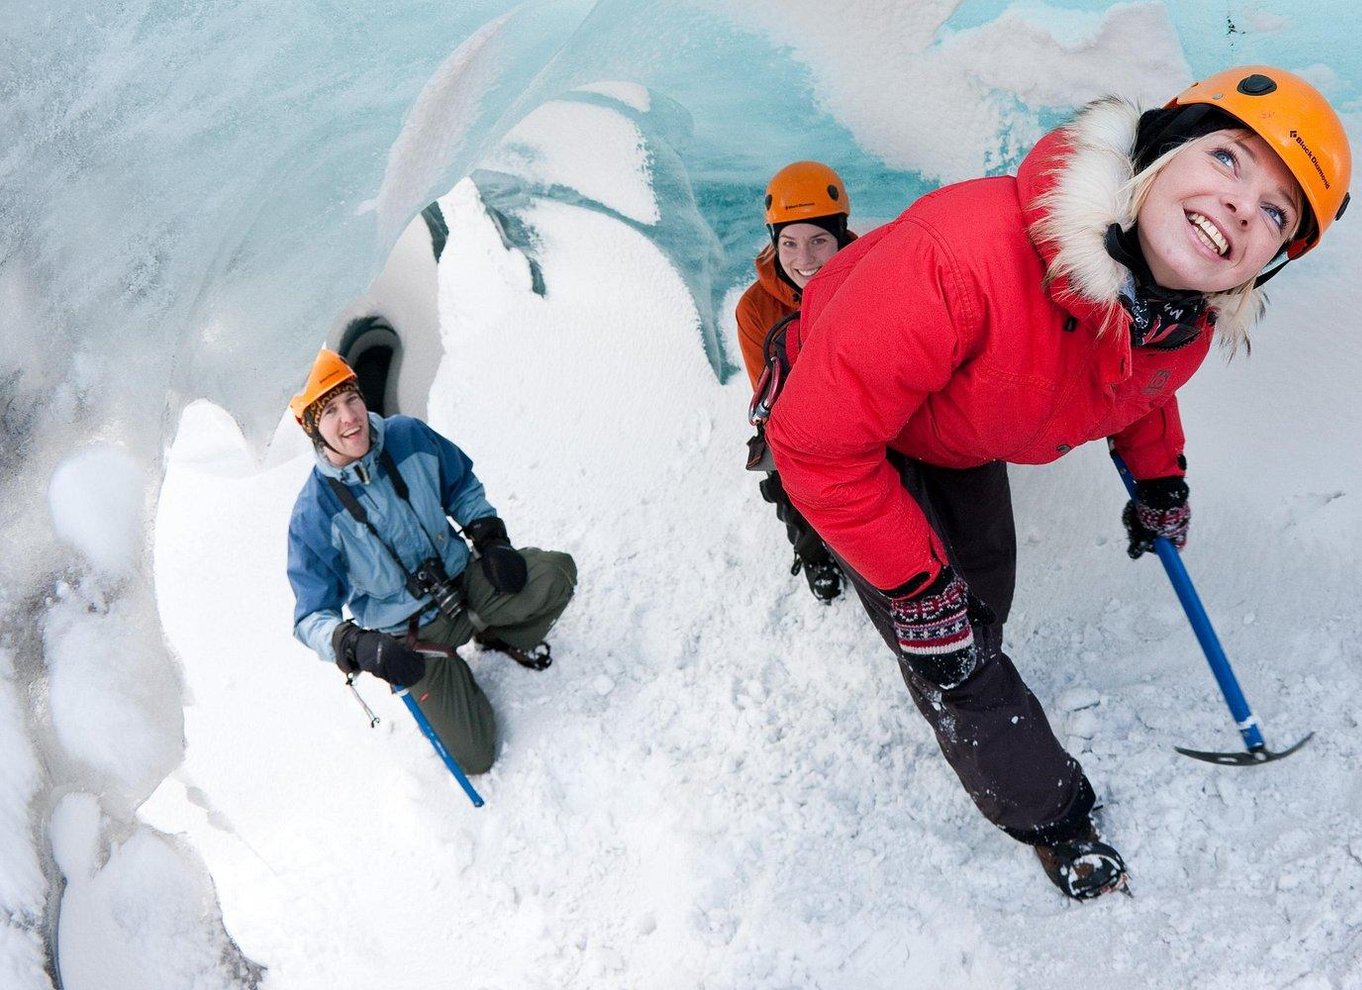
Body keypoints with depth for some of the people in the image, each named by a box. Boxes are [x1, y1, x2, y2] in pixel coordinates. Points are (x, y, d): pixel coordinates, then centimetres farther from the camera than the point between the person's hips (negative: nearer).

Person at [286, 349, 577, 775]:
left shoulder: (409, 436, -10)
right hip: (413, 636, -3)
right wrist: (360, 647, -37)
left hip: (465, 582, 3)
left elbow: (463, 487, 9)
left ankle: (501, 636, 11)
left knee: (557, 572, -22)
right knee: (475, 756, -9)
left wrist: (490, 537, -7)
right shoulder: (313, 514, -20)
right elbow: (313, 617, -17)